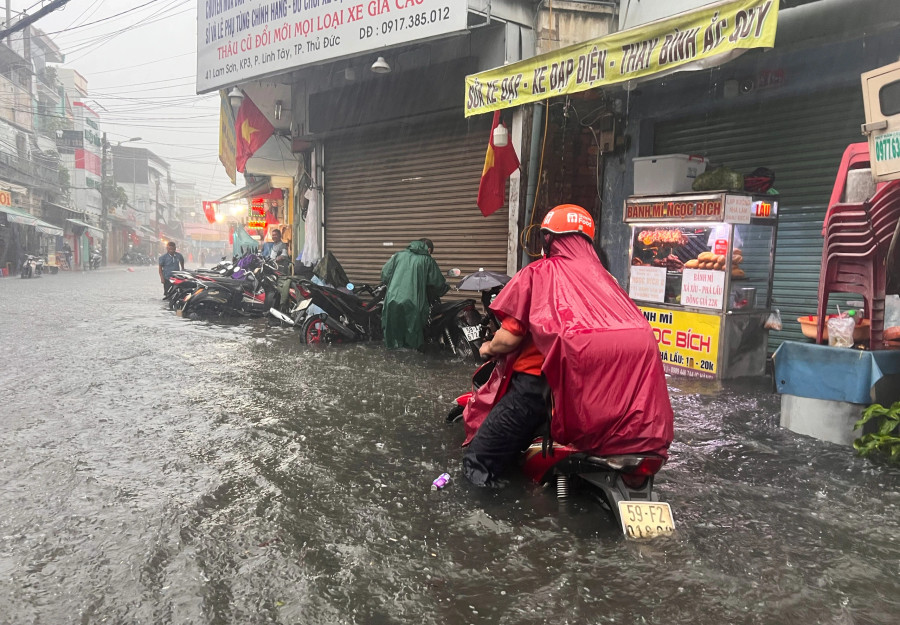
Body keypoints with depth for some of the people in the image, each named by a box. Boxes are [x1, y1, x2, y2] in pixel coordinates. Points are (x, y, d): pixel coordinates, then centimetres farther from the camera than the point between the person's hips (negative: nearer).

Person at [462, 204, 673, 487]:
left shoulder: (537, 273, 0)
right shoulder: (605, 278, 15)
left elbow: (510, 337, -5)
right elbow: (636, 334, 17)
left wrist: (489, 348, 17)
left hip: (541, 381, -6)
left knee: (477, 462, 0)